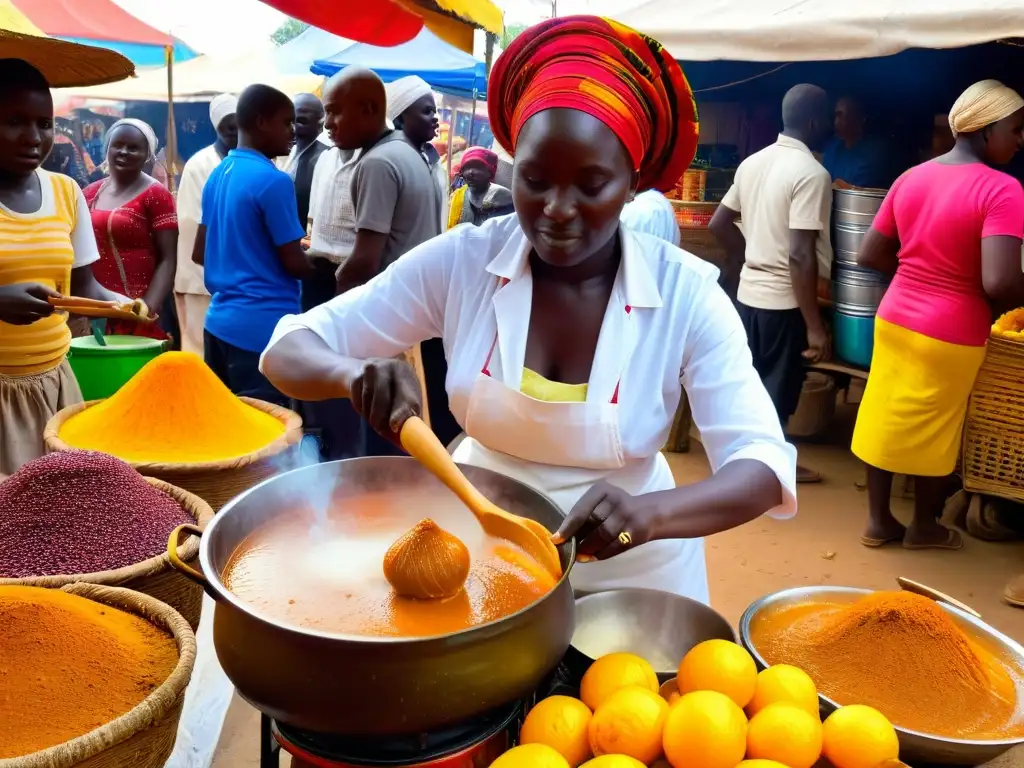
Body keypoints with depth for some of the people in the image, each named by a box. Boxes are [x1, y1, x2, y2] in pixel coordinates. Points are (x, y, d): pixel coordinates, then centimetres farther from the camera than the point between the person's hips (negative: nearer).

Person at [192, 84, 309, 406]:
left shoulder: (217, 175, 11)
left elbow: (200, 252, 16)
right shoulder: (273, 181, -15)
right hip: (263, 326, -9)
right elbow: (294, 264, -14)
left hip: (220, 320, 9)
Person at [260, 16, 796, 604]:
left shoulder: (686, 294, -19)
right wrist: (356, 373, -37)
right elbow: (288, 350, -14)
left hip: (628, 570, 0)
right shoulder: (460, 260, -16)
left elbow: (765, 464, -23)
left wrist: (649, 514, -43)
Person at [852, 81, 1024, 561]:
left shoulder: (910, 178, 3)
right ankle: (924, 527, 32)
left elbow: (869, 256, 6)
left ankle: (878, 519, 29)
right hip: (950, 334, -6)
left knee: (885, 418, 14)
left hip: (895, 317, 6)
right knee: (934, 431, 12)